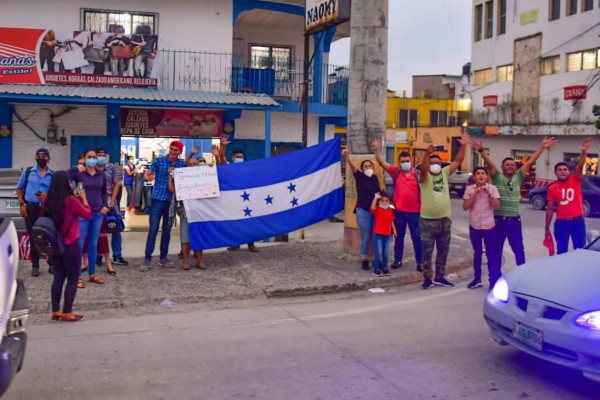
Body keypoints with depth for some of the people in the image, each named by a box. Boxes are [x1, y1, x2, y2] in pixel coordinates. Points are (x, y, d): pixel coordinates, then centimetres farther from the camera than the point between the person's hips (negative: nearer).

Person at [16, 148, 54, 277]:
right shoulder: (28, 171, 5)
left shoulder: (53, 175, 4)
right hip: (30, 208, 1)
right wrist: (21, 204, 0)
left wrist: (48, 197, -14)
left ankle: (52, 264, 10)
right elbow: (19, 189, 10)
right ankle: (35, 266, 15)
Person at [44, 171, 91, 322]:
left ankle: (55, 311, 19)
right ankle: (67, 313, 7)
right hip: (71, 245, -6)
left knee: (58, 277, 15)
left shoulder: (49, 201, 0)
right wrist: (83, 198, 6)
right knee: (72, 279, 4)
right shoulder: (71, 201, -17)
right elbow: (88, 215, -5)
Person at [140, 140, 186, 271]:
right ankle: (147, 259, 2)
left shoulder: (182, 164, 2)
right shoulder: (159, 161, -5)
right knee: (153, 230, -4)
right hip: (157, 198, -3)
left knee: (167, 230, 10)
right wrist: (148, 177, -26)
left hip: (172, 200, 3)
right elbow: (146, 175, -5)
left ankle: (163, 258, 20)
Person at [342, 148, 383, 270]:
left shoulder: (375, 178, 8)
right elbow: (353, 166, -22)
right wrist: (347, 156, -38)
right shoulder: (360, 177, -3)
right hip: (363, 211, -4)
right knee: (365, 237, 0)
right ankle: (364, 260, 7)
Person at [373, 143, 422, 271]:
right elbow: (382, 163, -9)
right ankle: (397, 260, 24)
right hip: (399, 210, 2)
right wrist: (376, 150, -22)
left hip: (414, 211, -1)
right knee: (399, 237, 13)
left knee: (416, 237, 6)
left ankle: (420, 262, 14)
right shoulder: (395, 172, -1)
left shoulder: (417, 173, -5)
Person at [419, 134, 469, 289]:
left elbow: (458, 161, 2)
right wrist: (427, 154, -45)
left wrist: (463, 146, -10)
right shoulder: (424, 176, -7)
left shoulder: (445, 173, 8)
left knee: (443, 251, 12)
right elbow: (423, 169, -29)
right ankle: (427, 278, 11)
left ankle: (439, 277, 24)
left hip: (445, 219, 5)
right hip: (428, 220, -5)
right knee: (427, 251, 3)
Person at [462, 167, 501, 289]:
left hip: (489, 226, -1)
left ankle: (493, 281, 4)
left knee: (492, 254, -1)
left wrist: (489, 194, -19)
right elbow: (465, 207, -7)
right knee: (477, 253, 13)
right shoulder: (469, 189, -1)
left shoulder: (492, 188, -3)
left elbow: (497, 206, -9)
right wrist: (474, 194, -15)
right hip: (474, 226, 2)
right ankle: (477, 279, 22)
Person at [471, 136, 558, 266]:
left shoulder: (518, 177, 6)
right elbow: (489, 162, -17)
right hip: (499, 220, -2)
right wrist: (481, 150, -33)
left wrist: (542, 147, -6)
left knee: (519, 250, 8)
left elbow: (530, 162, 0)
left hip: (514, 220, 3)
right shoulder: (497, 177, -2)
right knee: (496, 250, 8)